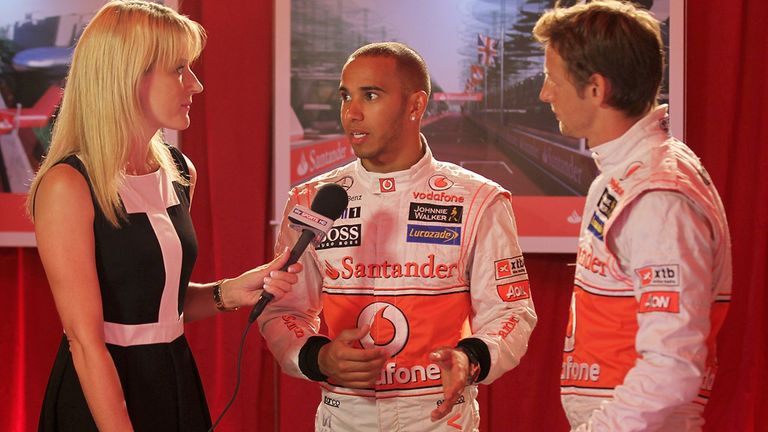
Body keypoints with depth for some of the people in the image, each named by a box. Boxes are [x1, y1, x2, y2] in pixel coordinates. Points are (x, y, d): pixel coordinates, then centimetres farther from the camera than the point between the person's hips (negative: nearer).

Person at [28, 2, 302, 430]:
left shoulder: (179, 172, 5)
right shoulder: (68, 186, -17)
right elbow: (85, 339, -20)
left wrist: (230, 292, 0)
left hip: (178, 383, 7)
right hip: (100, 395, -7)